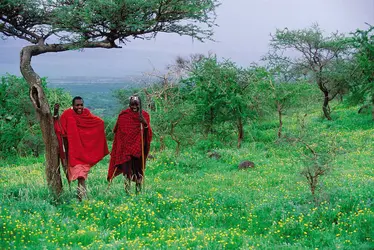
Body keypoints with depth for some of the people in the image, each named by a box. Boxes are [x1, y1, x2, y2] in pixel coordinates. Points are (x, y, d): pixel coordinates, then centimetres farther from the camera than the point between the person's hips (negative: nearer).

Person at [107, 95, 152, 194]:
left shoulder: (144, 115, 3)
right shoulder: (123, 115, 0)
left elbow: (149, 134, 0)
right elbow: (118, 132, 6)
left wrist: (145, 124, -18)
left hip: (139, 148, 2)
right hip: (126, 147, -1)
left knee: (139, 169, 6)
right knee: (127, 169, -11)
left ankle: (138, 191, 17)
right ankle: (127, 191, -9)